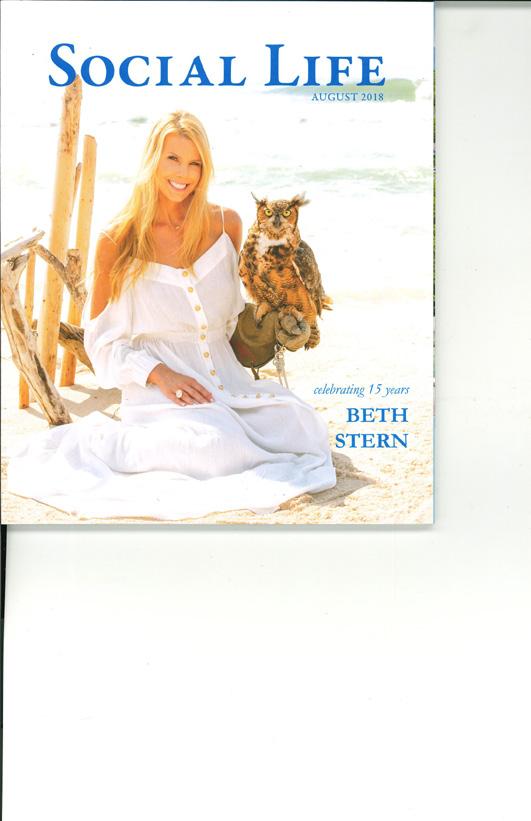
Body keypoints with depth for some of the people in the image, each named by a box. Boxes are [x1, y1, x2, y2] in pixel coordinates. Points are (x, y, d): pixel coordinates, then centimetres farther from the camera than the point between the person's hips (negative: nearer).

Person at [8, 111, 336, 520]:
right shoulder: (118, 241, -4)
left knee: (302, 427, -20)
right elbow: (104, 339, 0)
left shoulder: (225, 224, 6)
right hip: (158, 388, -4)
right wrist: (158, 374, -16)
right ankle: (114, 440, -1)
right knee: (213, 449, -32)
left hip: (227, 379, 4)